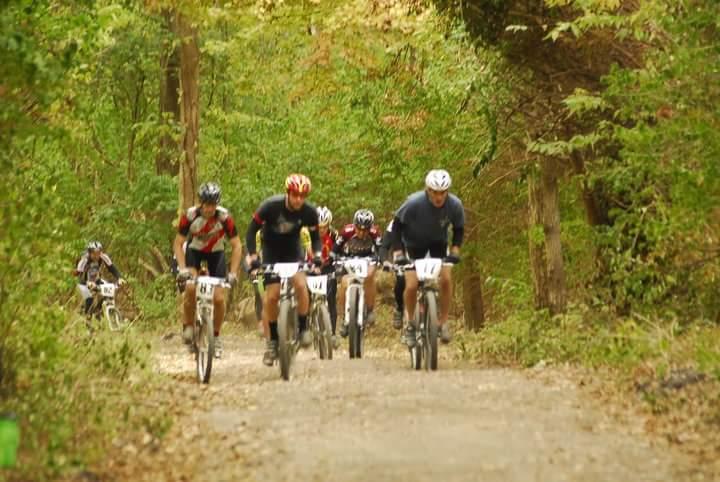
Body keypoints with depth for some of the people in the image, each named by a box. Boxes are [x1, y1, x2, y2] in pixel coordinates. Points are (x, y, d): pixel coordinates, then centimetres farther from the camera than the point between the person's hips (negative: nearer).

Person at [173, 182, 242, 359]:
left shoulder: (225, 217, -28)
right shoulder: (190, 216, -28)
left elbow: (237, 246, -21)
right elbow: (178, 243, -20)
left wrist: (233, 272, -30)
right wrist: (182, 268, -32)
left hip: (216, 253, 0)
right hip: (194, 250, 0)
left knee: (219, 298, -9)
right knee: (191, 288, -26)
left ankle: (216, 336, 12)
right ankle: (188, 326, -4)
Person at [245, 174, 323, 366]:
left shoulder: (309, 211, -20)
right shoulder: (270, 206, -26)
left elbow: (315, 237, -6)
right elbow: (252, 230, -19)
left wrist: (317, 255, -25)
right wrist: (252, 256, -28)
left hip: (293, 251, 1)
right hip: (271, 251, -1)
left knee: (301, 284, -25)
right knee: (272, 296, -8)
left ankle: (303, 328, -9)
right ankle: (272, 341, 5)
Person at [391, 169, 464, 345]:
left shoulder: (455, 205, -25)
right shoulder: (414, 203, -33)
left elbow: (459, 228, -5)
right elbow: (397, 224, -17)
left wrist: (455, 249, -19)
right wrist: (397, 251, -23)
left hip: (438, 244, 2)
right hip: (414, 244, -2)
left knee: (446, 279, -19)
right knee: (411, 285, -15)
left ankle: (443, 322, -4)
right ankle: (410, 322, 10)